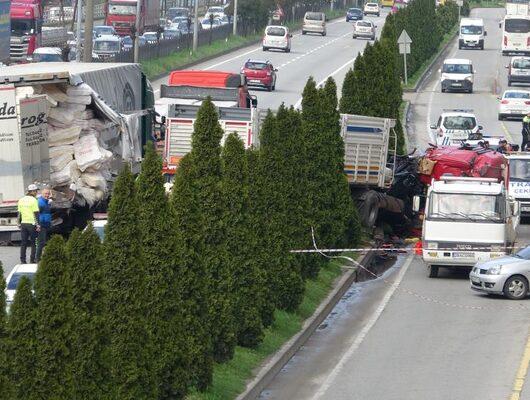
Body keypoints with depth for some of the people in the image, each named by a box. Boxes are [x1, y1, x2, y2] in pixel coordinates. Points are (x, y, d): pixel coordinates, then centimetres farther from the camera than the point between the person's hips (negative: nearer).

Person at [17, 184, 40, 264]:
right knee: (33, 243, 4)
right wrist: (37, 224, -10)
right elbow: (36, 213, -13)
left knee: (23, 243, 9)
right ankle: (32, 260, 2)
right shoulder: (33, 200, -10)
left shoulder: (21, 200, 9)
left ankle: (22, 260, 7)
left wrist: (19, 223, 18)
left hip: (23, 223, 5)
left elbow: (19, 213, 12)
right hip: (31, 224, -5)